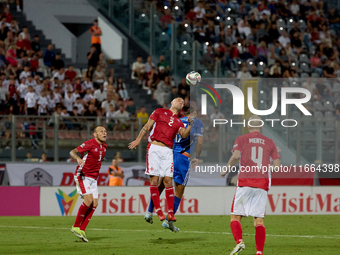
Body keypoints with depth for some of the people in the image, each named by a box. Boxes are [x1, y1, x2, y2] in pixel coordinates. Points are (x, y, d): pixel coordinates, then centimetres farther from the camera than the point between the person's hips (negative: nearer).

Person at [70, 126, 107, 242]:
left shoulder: (104, 146, 11)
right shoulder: (90, 144, -13)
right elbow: (72, 152, -20)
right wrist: (78, 158, -40)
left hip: (93, 179, 8)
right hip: (82, 175, -8)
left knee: (94, 204, -3)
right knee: (88, 200, -21)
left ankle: (81, 230, 0)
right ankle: (76, 227, -8)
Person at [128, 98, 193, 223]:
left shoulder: (178, 122, 19)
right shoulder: (159, 112, 12)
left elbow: (184, 135, 2)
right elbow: (147, 126, 9)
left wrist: (190, 125, -14)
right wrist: (138, 139, 3)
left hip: (167, 151, 3)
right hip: (154, 148, -3)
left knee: (168, 180, -6)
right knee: (154, 180, -9)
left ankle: (170, 213, -6)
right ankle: (158, 210, -4)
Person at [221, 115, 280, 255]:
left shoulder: (241, 139, 7)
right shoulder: (269, 142, 13)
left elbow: (235, 156, -11)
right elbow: (277, 165, 9)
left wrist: (226, 170, 3)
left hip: (245, 182, -2)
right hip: (262, 182, 2)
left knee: (235, 216, 4)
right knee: (259, 220, 2)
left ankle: (239, 242, -20)